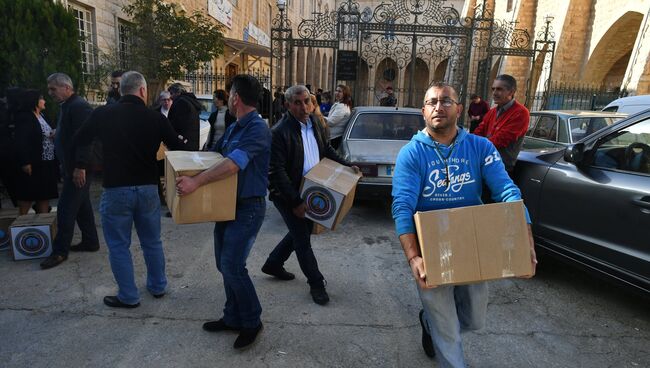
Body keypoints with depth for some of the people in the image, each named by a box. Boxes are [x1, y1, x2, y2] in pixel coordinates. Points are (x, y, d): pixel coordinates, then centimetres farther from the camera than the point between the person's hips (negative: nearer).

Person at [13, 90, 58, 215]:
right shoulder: (24, 117, -10)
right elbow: (21, 141, -17)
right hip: (33, 164, -8)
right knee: (27, 196, 0)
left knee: (44, 194, 12)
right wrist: (25, 162, -23)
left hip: (46, 164, 8)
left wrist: (54, 134, 0)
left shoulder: (41, 116, 15)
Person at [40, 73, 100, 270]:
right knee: (82, 206, 16)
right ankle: (90, 241, 26)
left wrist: (80, 168, -26)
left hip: (77, 169, -10)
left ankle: (60, 251, 7)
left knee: (65, 209, -3)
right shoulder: (67, 106, 15)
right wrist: (65, 165, 19)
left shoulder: (79, 106, -17)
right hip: (71, 166, 10)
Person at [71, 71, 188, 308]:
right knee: (152, 242, 18)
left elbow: (78, 143, 9)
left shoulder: (102, 115, -4)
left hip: (115, 189, -2)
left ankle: (128, 297, 20)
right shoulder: (156, 118, -5)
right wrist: (179, 141, 25)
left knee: (119, 247, 12)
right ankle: (158, 286, 32)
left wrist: (79, 167, 26)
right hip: (148, 188, 2)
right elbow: (179, 147, 2)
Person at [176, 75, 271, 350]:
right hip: (228, 205, 9)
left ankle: (252, 322, 11)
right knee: (225, 263, 13)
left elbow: (233, 164, -32)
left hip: (248, 208, -9)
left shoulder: (257, 129, -19)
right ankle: (233, 317, 29)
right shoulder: (233, 128, 13)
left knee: (232, 265, -9)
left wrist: (196, 182, -33)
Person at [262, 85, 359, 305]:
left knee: (301, 232, 21)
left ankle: (273, 264, 41)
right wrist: (295, 201, -26)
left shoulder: (316, 124, 2)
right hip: (288, 195, -7)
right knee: (302, 239, 3)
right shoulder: (279, 132, -21)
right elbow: (277, 172, -23)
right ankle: (316, 283, 21)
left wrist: (346, 166, 6)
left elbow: (327, 150, 19)